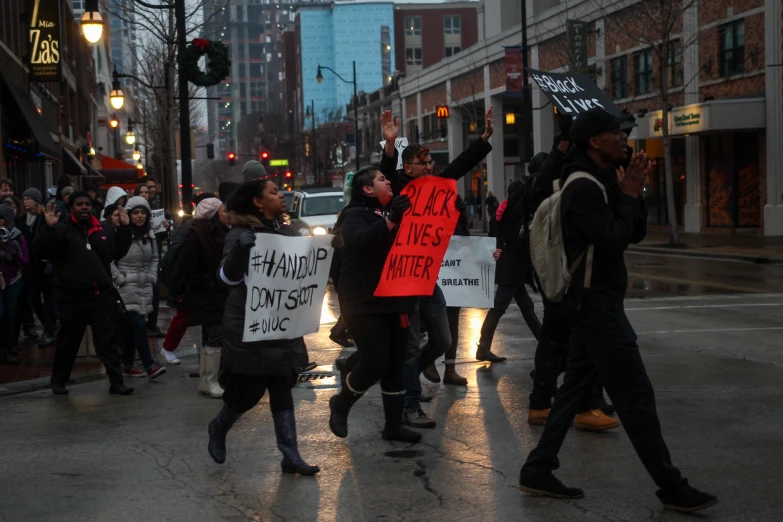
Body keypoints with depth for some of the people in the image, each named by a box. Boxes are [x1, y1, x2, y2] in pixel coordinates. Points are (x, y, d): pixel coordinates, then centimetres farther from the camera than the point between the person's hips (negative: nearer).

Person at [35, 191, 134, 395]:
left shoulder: (101, 229, 10)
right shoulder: (62, 229, -3)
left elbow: (115, 254, 19)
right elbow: (41, 252, -14)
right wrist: (48, 228, -27)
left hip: (101, 294, 3)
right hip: (72, 296, -3)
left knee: (107, 340, 2)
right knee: (68, 341, 10)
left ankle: (116, 382, 4)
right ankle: (58, 380, 27)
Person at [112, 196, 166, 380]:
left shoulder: (149, 235, 9)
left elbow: (154, 258, 21)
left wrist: (152, 277, 10)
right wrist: (120, 279, -13)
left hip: (145, 287, 7)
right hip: (128, 287, -7)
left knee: (132, 328, 11)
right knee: (139, 325, -13)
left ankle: (128, 366, 18)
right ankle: (149, 366, -15)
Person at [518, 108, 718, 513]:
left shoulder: (604, 181, 13)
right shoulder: (584, 187, -17)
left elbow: (635, 234, 13)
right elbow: (612, 241, -24)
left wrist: (633, 191, 0)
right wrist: (629, 195, -14)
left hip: (595, 301, 10)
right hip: (598, 302, -10)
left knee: (575, 388, 12)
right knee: (636, 395, -5)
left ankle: (538, 471, 16)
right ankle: (672, 487, 1)